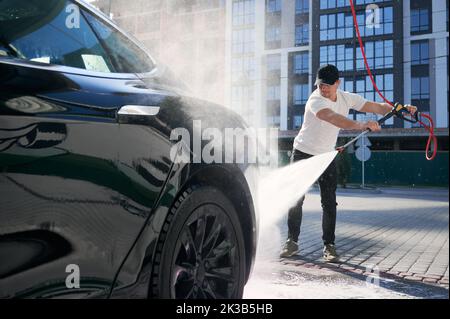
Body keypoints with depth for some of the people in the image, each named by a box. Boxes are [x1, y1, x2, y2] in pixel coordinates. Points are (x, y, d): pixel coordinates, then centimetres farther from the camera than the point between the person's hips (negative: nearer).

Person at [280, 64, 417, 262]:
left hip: (327, 156, 4)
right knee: (295, 199, 0)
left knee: (329, 202, -3)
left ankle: (329, 245, 5)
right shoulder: (315, 101, -24)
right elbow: (333, 118, -43)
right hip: (303, 153, -4)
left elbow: (377, 107, 1)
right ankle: (292, 242, 13)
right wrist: (361, 125, -56)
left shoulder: (346, 98, -3)